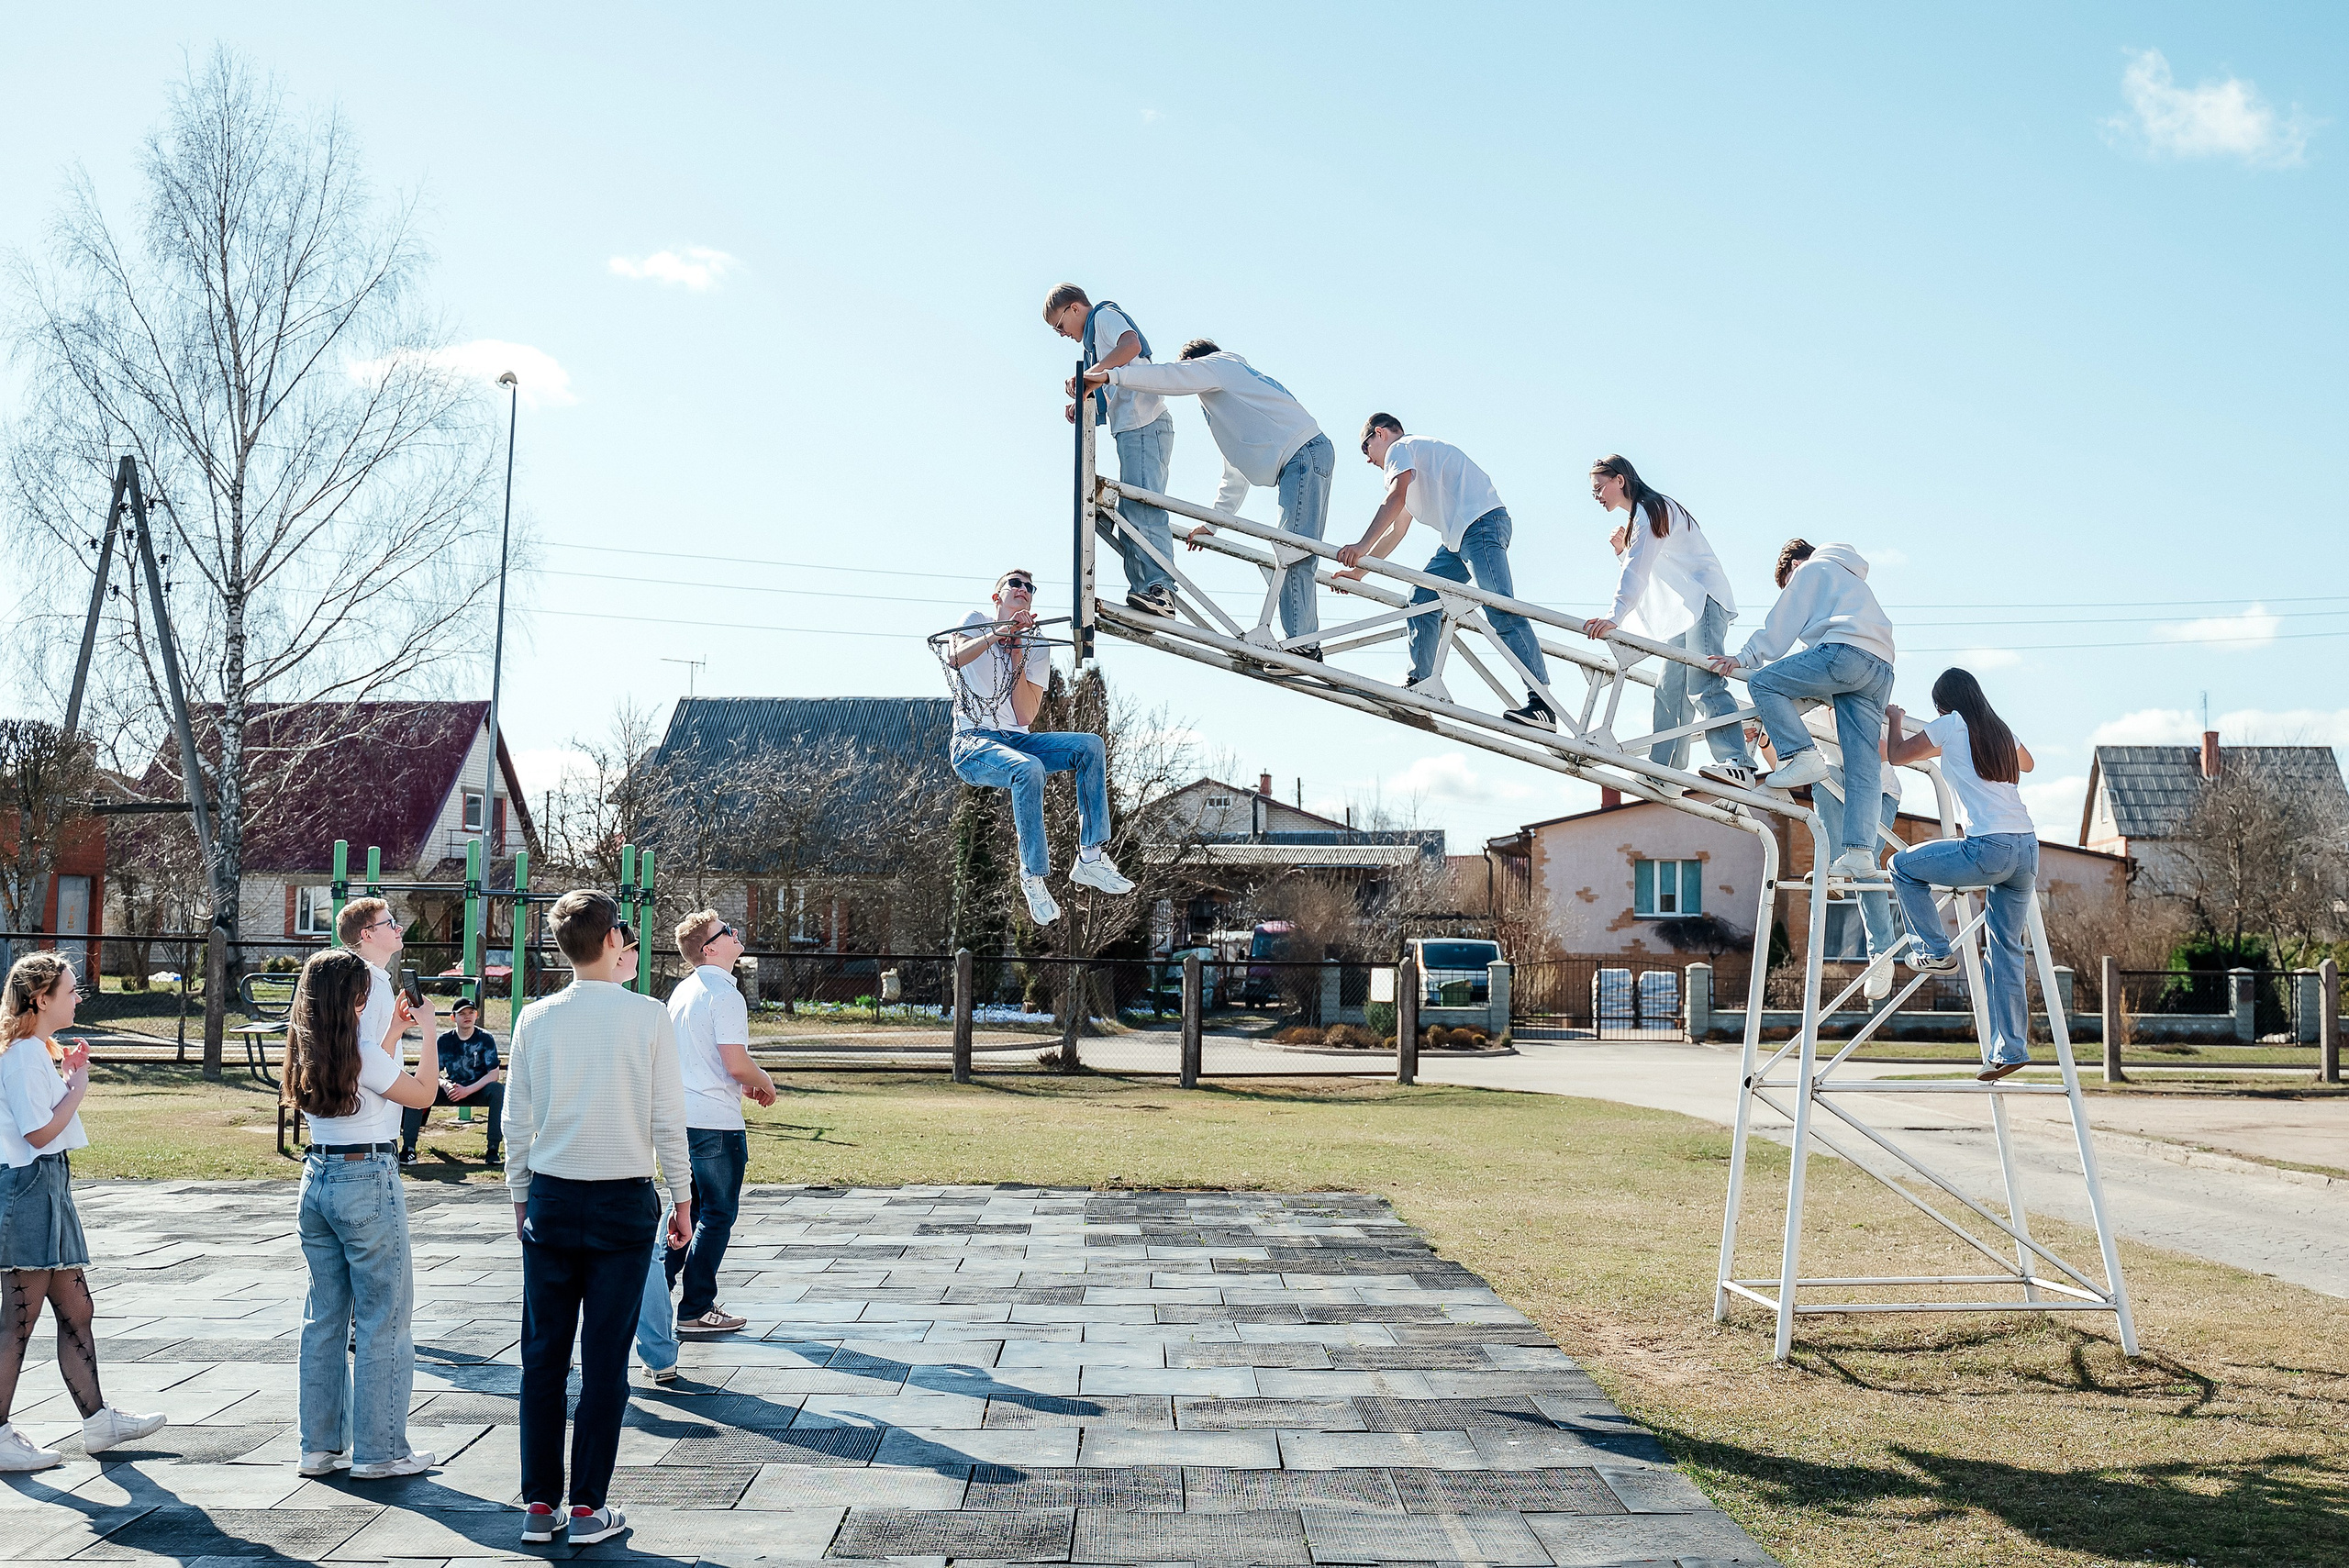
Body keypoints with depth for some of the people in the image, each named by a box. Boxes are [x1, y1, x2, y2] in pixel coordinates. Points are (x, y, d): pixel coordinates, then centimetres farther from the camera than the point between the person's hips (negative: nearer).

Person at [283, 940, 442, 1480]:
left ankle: (320, 1445, 19)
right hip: (367, 1180, -8)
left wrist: (393, 1032, 24)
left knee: (324, 1316, 14)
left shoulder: (307, 1050, 5)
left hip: (317, 1178, 8)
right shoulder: (361, 1051, -16)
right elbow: (423, 1094, -3)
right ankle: (379, 1450, 5)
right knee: (385, 1318, 1)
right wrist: (427, 1031, 6)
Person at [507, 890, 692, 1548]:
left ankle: (539, 1504, 16)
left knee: (543, 1356, 10)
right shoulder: (650, 1017, -8)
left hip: (550, 1199, 2)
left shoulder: (536, 1018, -2)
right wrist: (682, 1198, 5)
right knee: (604, 1361, 4)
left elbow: (517, 1118, 3)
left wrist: (520, 1197, 15)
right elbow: (667, 1119, -6)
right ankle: (589, 1508, 9)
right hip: (624, 1202, -2)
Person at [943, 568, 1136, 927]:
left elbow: (1026, 716, -3)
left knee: (1090, 745, -18)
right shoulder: (978, 620, 6)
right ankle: (1033, 878, -26)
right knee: (1029, 770, -36)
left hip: (1015, 741, 5)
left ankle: (1090, 857, -22)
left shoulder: (1037, 647, 13)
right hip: (972, 742, -5)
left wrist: (1017, 653, -7)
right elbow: (955, 658, -19)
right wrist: (999, 632, -21)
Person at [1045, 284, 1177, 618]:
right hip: (1133, 429, 11)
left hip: (1144, 426, -11)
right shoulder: (1097, 335, 33)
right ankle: (1143, 595, 1)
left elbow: (1131, 344, -20)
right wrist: (1083, 408, 13)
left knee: (1142, 506, -22)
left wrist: (1089, 374, -29)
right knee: (1129, 515, 6)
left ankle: (1160, 589, -32)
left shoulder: (1105, 314, 4)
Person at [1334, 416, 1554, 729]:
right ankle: (1418, 686, 14)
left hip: (1481, 523, -11)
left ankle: (1543, 702, -27)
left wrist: (1362, 547, -22)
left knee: (1500, 609, -20)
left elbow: (1395, 499, -15)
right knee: (1422, 601, 12)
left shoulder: (1400, 448, 4)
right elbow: (1396, 531, 36)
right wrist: (1359, 570, 34)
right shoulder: (1414, 462, 33)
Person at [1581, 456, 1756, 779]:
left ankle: (1737, 764, -32)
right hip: (1681, 613, 11)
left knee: (1703, 684, -22)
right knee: (1668, 689, 5)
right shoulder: (1638, 516, 22)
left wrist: (1614, 616, -31)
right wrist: (1623, 551, 6)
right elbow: (1643, 572, 23)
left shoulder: (1650, 509, -9)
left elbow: (1638, 570, -22)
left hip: (1704, 599, -11)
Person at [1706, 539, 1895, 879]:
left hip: (1845, 651, -8)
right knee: (1864, 769, 1)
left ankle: (1803, 755, -18)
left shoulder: (1811, 569, 17)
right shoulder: (1852, 579, 40)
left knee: (1763, 682, -2)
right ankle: (1860, 853, -7)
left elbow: (1782, 624, 6)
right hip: (1882, 669, 8)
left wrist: (1745, 657, 7)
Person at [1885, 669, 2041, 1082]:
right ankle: (2011, 1049, 8)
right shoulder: (2000, 731, 21)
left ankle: (1937, 952, 14)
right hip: (2027, 848, 7)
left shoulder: (1952, 724, 1)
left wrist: (1895, 718, 29)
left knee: (1904, 866, 13)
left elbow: (1897, 754, 9)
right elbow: (2026, 764, 43)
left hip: (1990, 849, -7)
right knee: (2007, 951, 10)